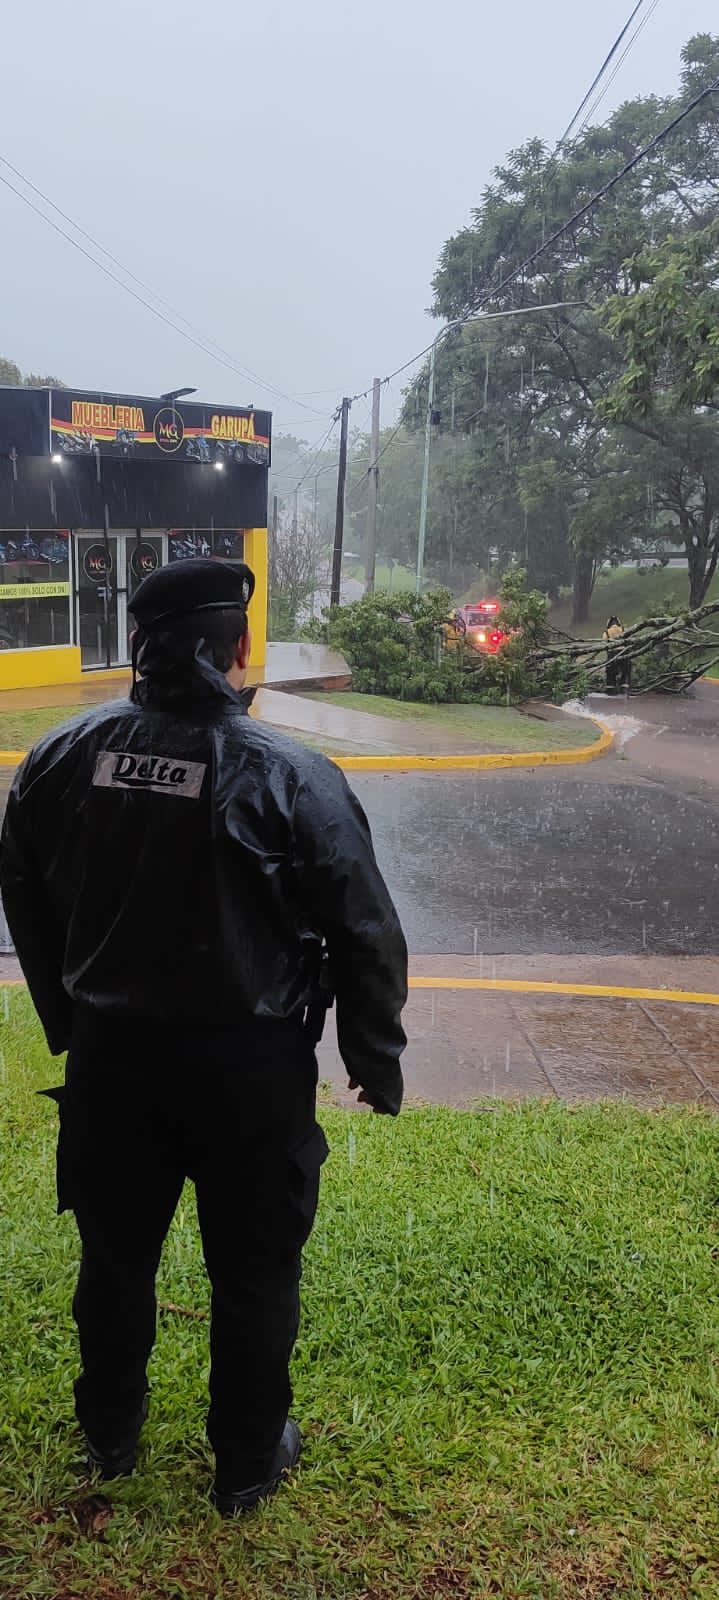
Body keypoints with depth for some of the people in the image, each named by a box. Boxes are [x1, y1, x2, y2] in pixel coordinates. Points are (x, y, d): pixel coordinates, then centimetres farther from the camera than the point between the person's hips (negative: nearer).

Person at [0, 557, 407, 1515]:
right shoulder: (289, 776, -17)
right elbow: (364, 931, -11)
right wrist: (375, 1060, 3)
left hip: (111, 1053, 4)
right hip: (251, 1063, -3)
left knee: (116, 1254, 23)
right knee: (254, 1270, 16)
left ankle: (110, 1433, 45)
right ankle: (249, 1462, 35)